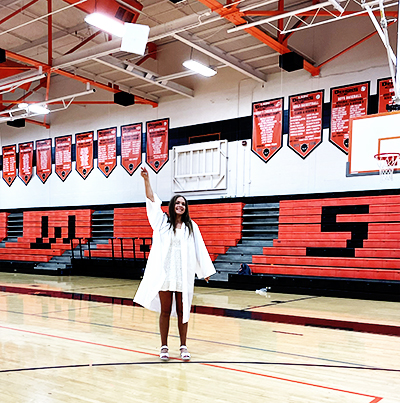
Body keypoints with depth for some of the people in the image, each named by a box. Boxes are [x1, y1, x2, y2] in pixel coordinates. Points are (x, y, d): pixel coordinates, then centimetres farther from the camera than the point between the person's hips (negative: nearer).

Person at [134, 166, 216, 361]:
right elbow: (152, 199, -2)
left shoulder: (191, 226, 8)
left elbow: (199, 249, 7)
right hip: (164, 273, 0)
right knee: (165, 311, 7)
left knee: (182, 311, 6)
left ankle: (183, 347, 15)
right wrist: (146, 179, -13)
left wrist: (205, 270, 5)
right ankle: (164, 347, 15)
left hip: (183, 274, 1)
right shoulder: (162, 221, 7)